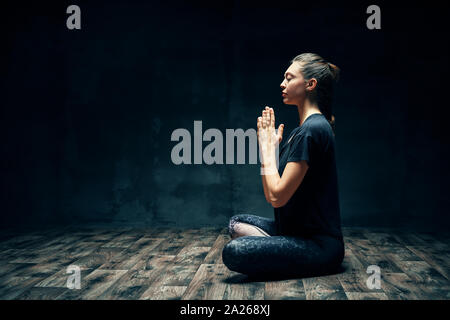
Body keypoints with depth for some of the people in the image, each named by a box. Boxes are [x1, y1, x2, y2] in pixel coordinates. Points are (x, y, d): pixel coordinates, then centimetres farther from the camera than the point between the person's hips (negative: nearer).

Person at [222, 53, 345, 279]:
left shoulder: (312, 130, -19)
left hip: (321, 244, -10)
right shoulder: (301, 129, 13)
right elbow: (270, 195, 12)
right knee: (237, 223, 17)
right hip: (299, 230, 10)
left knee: (234, 252, -25)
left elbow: (277, 197, -21)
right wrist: (268, 145, 4)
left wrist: (268, 147, -10)